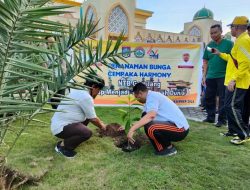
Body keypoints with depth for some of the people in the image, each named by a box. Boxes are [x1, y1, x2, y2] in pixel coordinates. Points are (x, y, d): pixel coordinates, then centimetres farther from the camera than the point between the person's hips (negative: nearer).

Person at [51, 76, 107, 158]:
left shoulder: (79, 91, 12)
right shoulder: (86, 97, -19)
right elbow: (93, 119, -10)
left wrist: (101, 123, 24)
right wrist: (101, 126, 9)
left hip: (59, 123, 11)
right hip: (60, 128, -11)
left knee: (86, 116, 20)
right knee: (87, 133, -28)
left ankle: (68, 139, 17)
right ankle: (62, 145, -5)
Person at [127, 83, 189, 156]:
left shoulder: (152, 96, -16)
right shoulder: (152, 96, 14)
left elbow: (151, 115, -34)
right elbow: (148, 116, 24)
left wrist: (132, 129, -33)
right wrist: (134, 126, 27)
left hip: (180, 129, -10)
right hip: (177, 125, 10)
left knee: (150, 127, -32)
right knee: (145, 117, 11)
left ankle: (169, 148, -5)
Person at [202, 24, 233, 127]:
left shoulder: (229, 43, -1)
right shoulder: (209, 45, 11)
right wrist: (204, 76, 9)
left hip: (223, 76, -5)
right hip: (210, 76, 5)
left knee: (223, 99, 0)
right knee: (209, 98, 10)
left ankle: (222, 119, 11)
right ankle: (210, 117, 24)